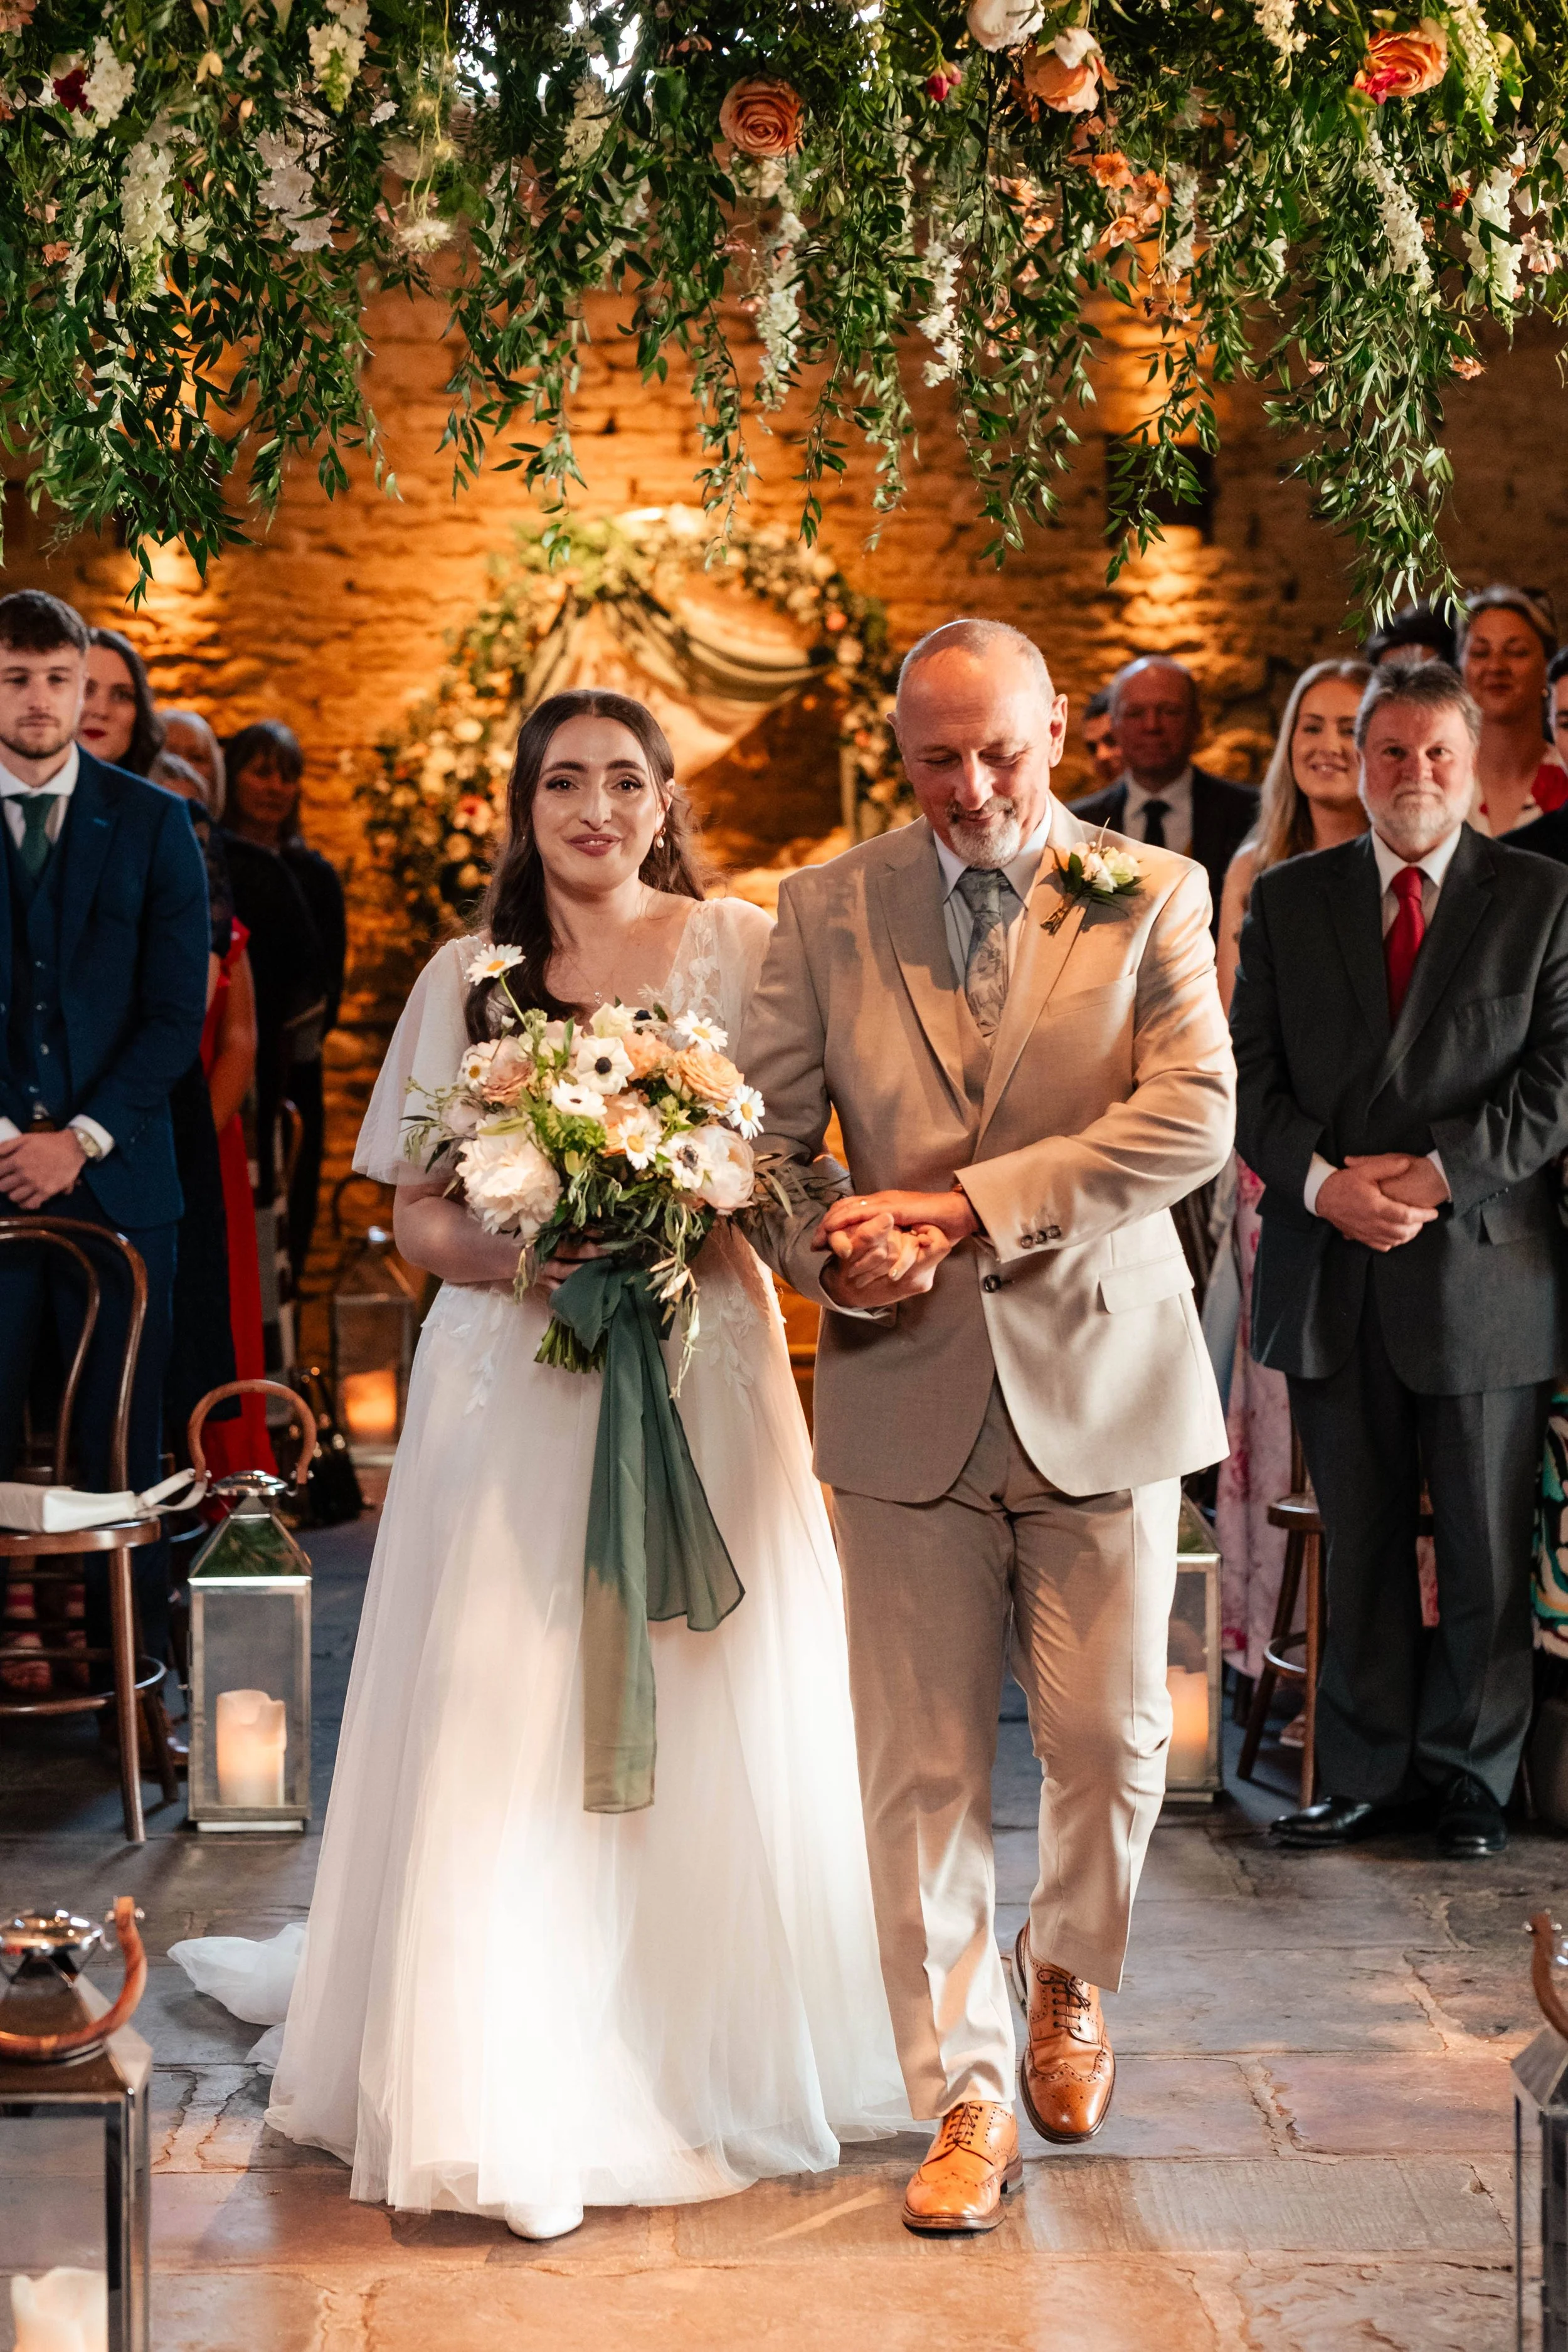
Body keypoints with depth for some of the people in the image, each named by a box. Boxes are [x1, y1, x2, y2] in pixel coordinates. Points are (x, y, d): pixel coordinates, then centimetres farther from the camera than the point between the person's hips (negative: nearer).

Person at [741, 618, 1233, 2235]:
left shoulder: (1154, 897, 0)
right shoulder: (827, 907, 5)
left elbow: (1193, 1118, -12)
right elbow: (764, 1126, 4)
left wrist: (966, 1205, -19)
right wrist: (832, 1251, -17)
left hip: (1099, 1378, 0)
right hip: (906, 1389, 1)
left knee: (1111, 1739, 5)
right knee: (922, 1772, 2)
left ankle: (1065, 1978, 36)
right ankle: (966, 2097, 18)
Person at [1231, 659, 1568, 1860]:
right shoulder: (1289, 900, 8)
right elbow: (1253, 1078, 4)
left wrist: (1437, 1174, -14)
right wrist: (1322, 1181, -12)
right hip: (1330, 1276, 2)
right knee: (1360, 1546, 10)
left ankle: (1470, 1775, 23)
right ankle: (1369, 1775, 21)